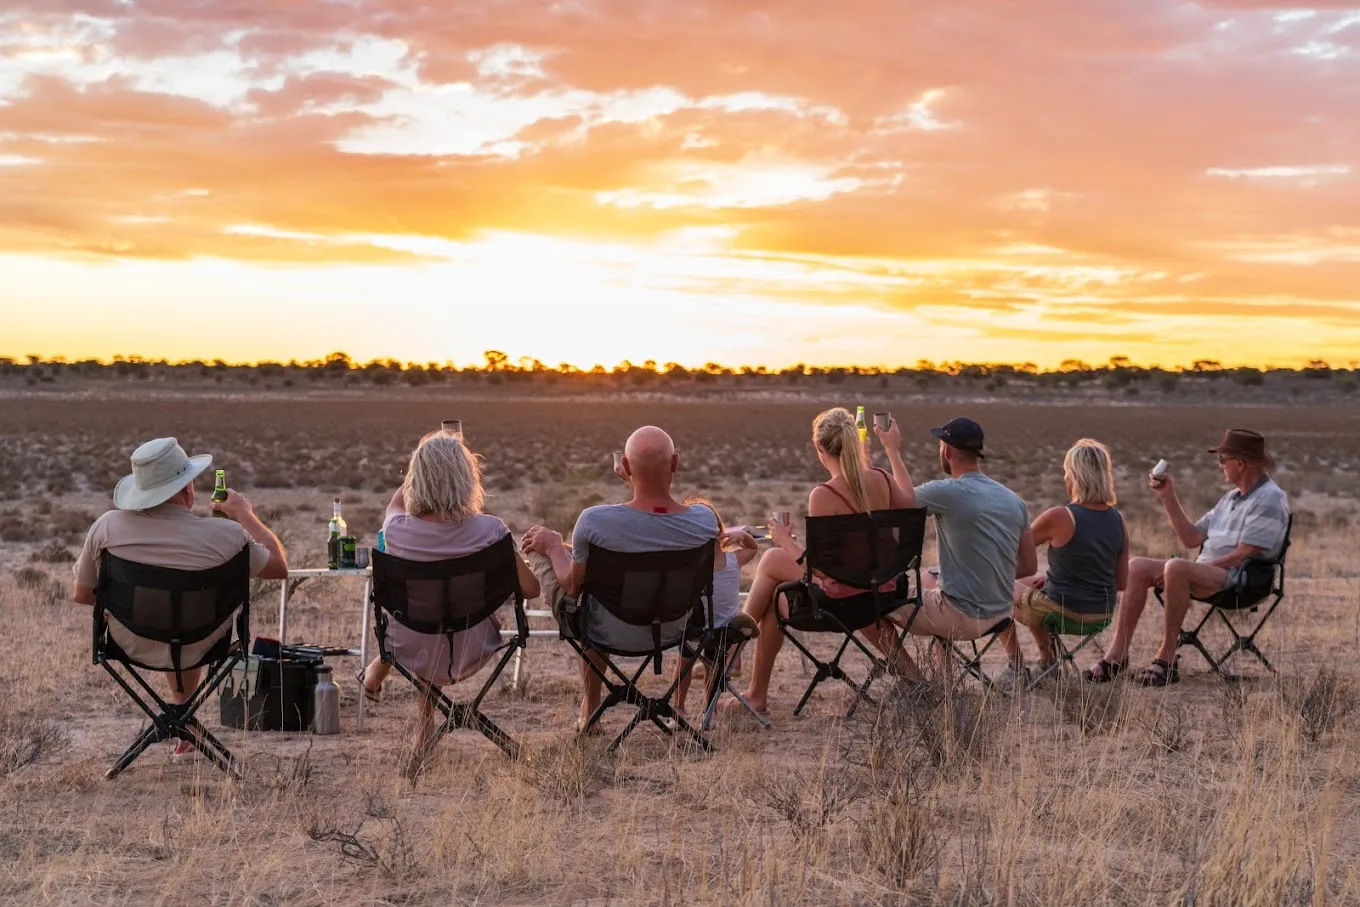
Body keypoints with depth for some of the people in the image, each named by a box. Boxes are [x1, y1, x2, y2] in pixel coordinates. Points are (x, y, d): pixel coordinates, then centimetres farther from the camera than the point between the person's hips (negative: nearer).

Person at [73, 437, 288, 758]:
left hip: (129, 644, 2)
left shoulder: (107, 526, -19)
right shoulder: (225, 536, -26)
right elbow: (279, 567, -7)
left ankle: (179, 709, 48)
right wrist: (244, 514, 4)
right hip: (197, 648, -2)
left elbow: (81, 594, -4)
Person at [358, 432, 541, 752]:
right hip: (471, 651, 0)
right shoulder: (489, 530, -24)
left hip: (413, 652, 0)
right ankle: (423, 729, 45)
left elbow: (394, 505, 6)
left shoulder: (397, 530, -20)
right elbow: (530, 589, -14)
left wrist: (423, 462, 12)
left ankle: (377, 671, 55)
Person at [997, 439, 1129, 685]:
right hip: (1103, 614, 6)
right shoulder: (1118, 520, -3)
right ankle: (1048, 661, 37)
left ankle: (1017, 669, 20)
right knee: (1029, 585, 32)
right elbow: (1121, 581, 4)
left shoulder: (1059, 517, -20)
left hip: (1063, 612, -6)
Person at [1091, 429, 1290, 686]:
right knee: (1137, 567, -8)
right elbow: (1191, 538, 19)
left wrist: (1202, 566, -16)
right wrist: (1168, 497, 15)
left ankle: (1167, 660, -29)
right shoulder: (1231, 499, 22)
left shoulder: (1269, 498, -6)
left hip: (1241, 579, -9)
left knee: (1176, 567, -35)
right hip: (1205, 572, 9)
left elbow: (1243, 554, -15)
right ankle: (1117, 654, -17)